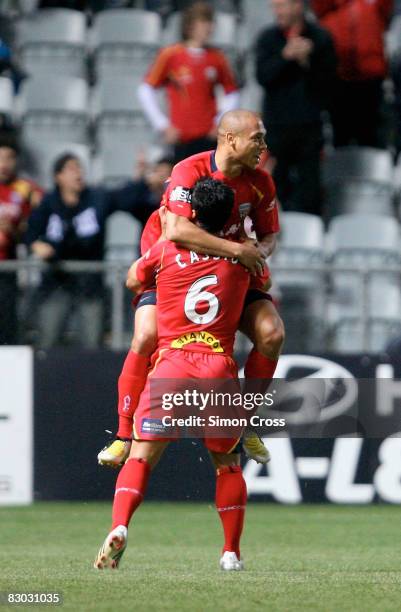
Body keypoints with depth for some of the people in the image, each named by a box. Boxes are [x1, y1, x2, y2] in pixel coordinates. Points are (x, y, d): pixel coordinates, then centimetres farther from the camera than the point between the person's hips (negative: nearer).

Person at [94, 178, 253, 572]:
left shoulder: (167, 249, 3)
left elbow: (132, 281, 22)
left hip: (171, 364, -2)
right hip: (220, 368, 2)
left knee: (141, 456, -1)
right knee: (227, 463, 18)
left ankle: (119, 526, -25)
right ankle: (232, 553, 15)